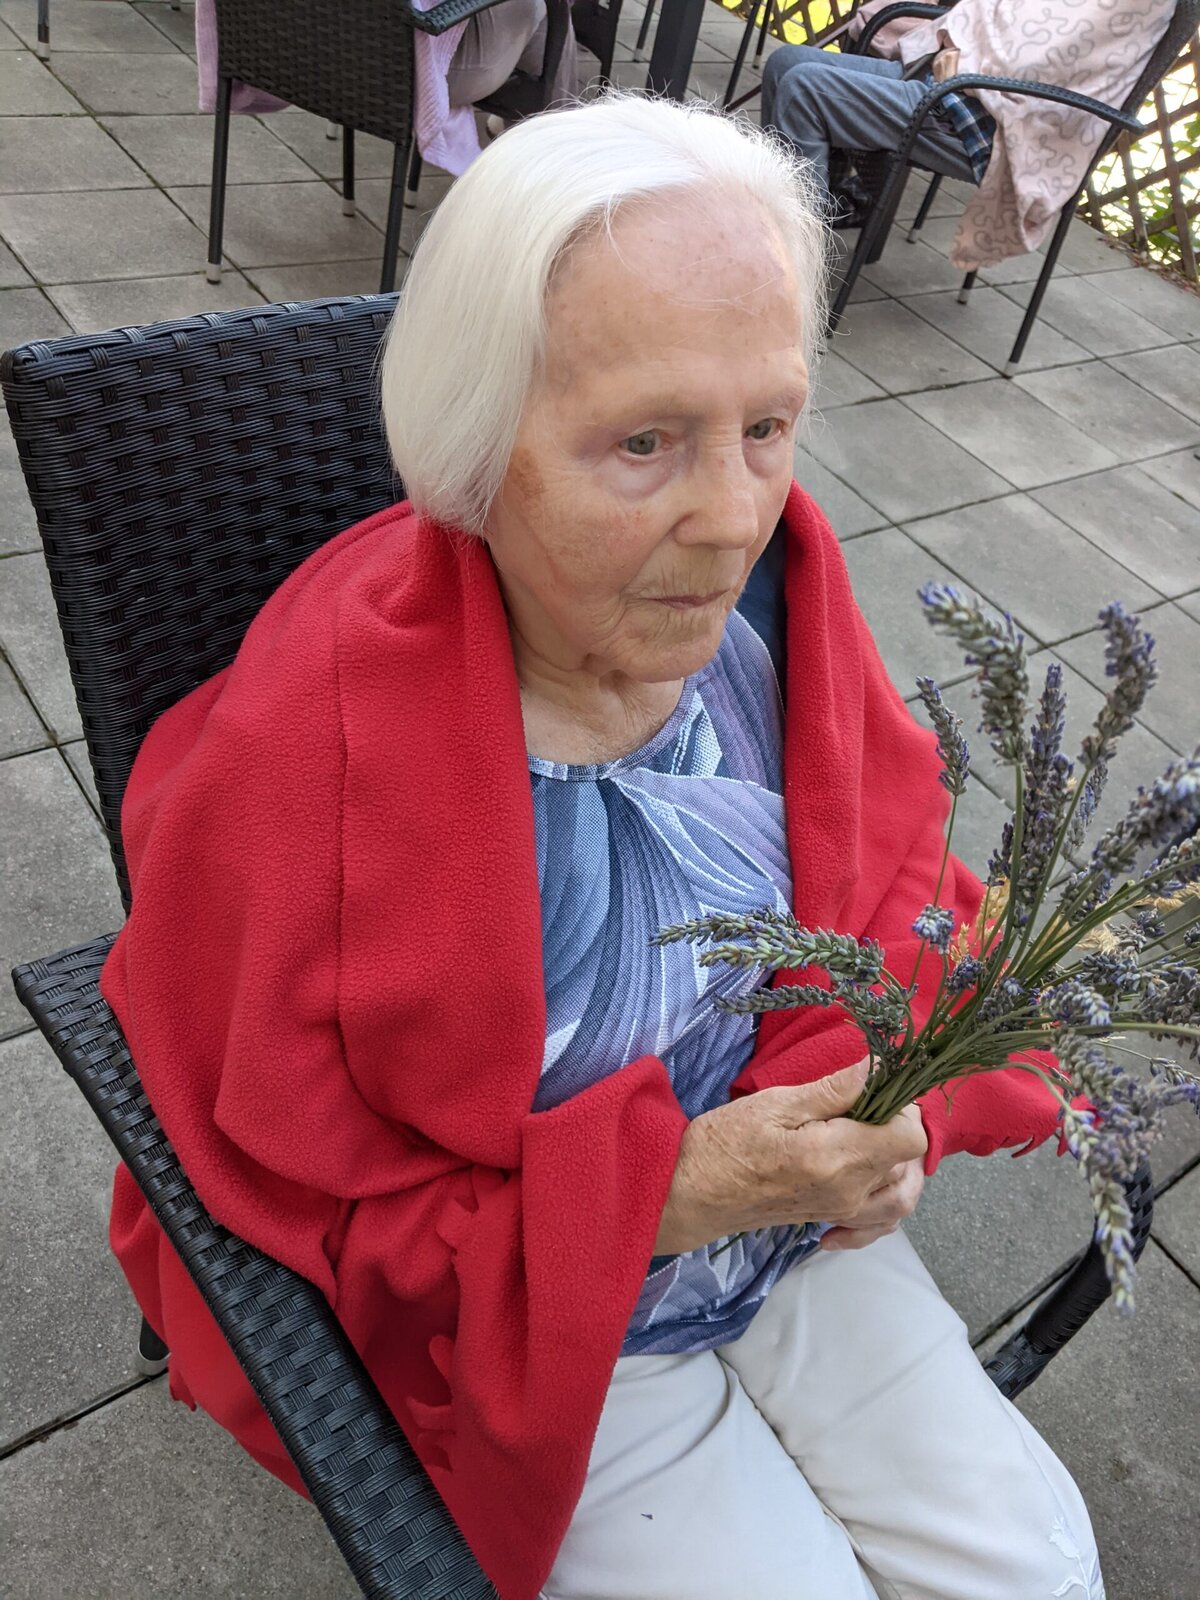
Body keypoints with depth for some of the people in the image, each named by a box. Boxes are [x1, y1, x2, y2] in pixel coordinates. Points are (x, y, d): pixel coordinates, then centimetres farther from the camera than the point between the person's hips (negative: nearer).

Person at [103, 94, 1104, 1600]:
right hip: (520, 1320, -4)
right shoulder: (303, 765, -30)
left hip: (796, 1211, 5)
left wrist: (879, 1083, -16)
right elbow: (286, 1213, -18)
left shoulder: (764, 588, -15)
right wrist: (672, 1191, -27)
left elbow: (884, 842, 3)